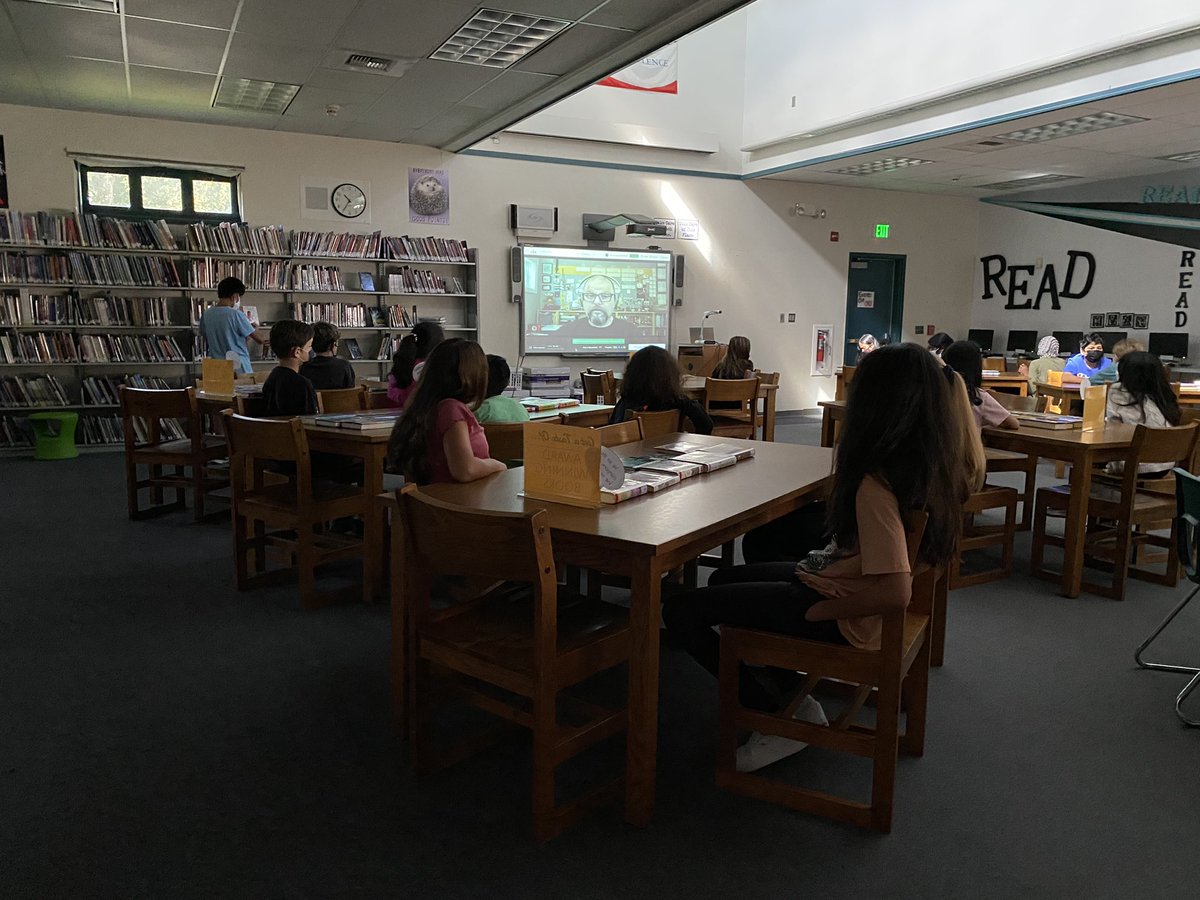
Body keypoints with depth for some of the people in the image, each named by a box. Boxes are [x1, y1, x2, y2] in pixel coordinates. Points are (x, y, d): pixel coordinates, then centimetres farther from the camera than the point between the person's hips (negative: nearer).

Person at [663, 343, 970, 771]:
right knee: (724, 579, 24)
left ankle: (780, 715, 4)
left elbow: (894, 592, -33)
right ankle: (784, 686, 20)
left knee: (680, 611, -7)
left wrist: (814, 611, -20)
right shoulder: (934, 464, -4)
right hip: (839, 583, 10)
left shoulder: (876, 483, -30)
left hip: (848, 619, -9)